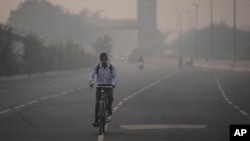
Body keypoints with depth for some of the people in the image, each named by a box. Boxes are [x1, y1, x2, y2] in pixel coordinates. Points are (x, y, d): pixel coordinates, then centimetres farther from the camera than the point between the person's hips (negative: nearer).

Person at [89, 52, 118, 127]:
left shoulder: (111, 67, 0)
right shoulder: (97, 67, 0)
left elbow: (115, 76, -10)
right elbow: (91, 75, -10)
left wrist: (114, 83, -30)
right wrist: (91, 82, -31)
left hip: (109, 86, -1)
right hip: (99, 86, 1)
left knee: (110, 96, -29)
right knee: (97, 103, -10)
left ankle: (109, 113, -9)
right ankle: (96, 120, -6)